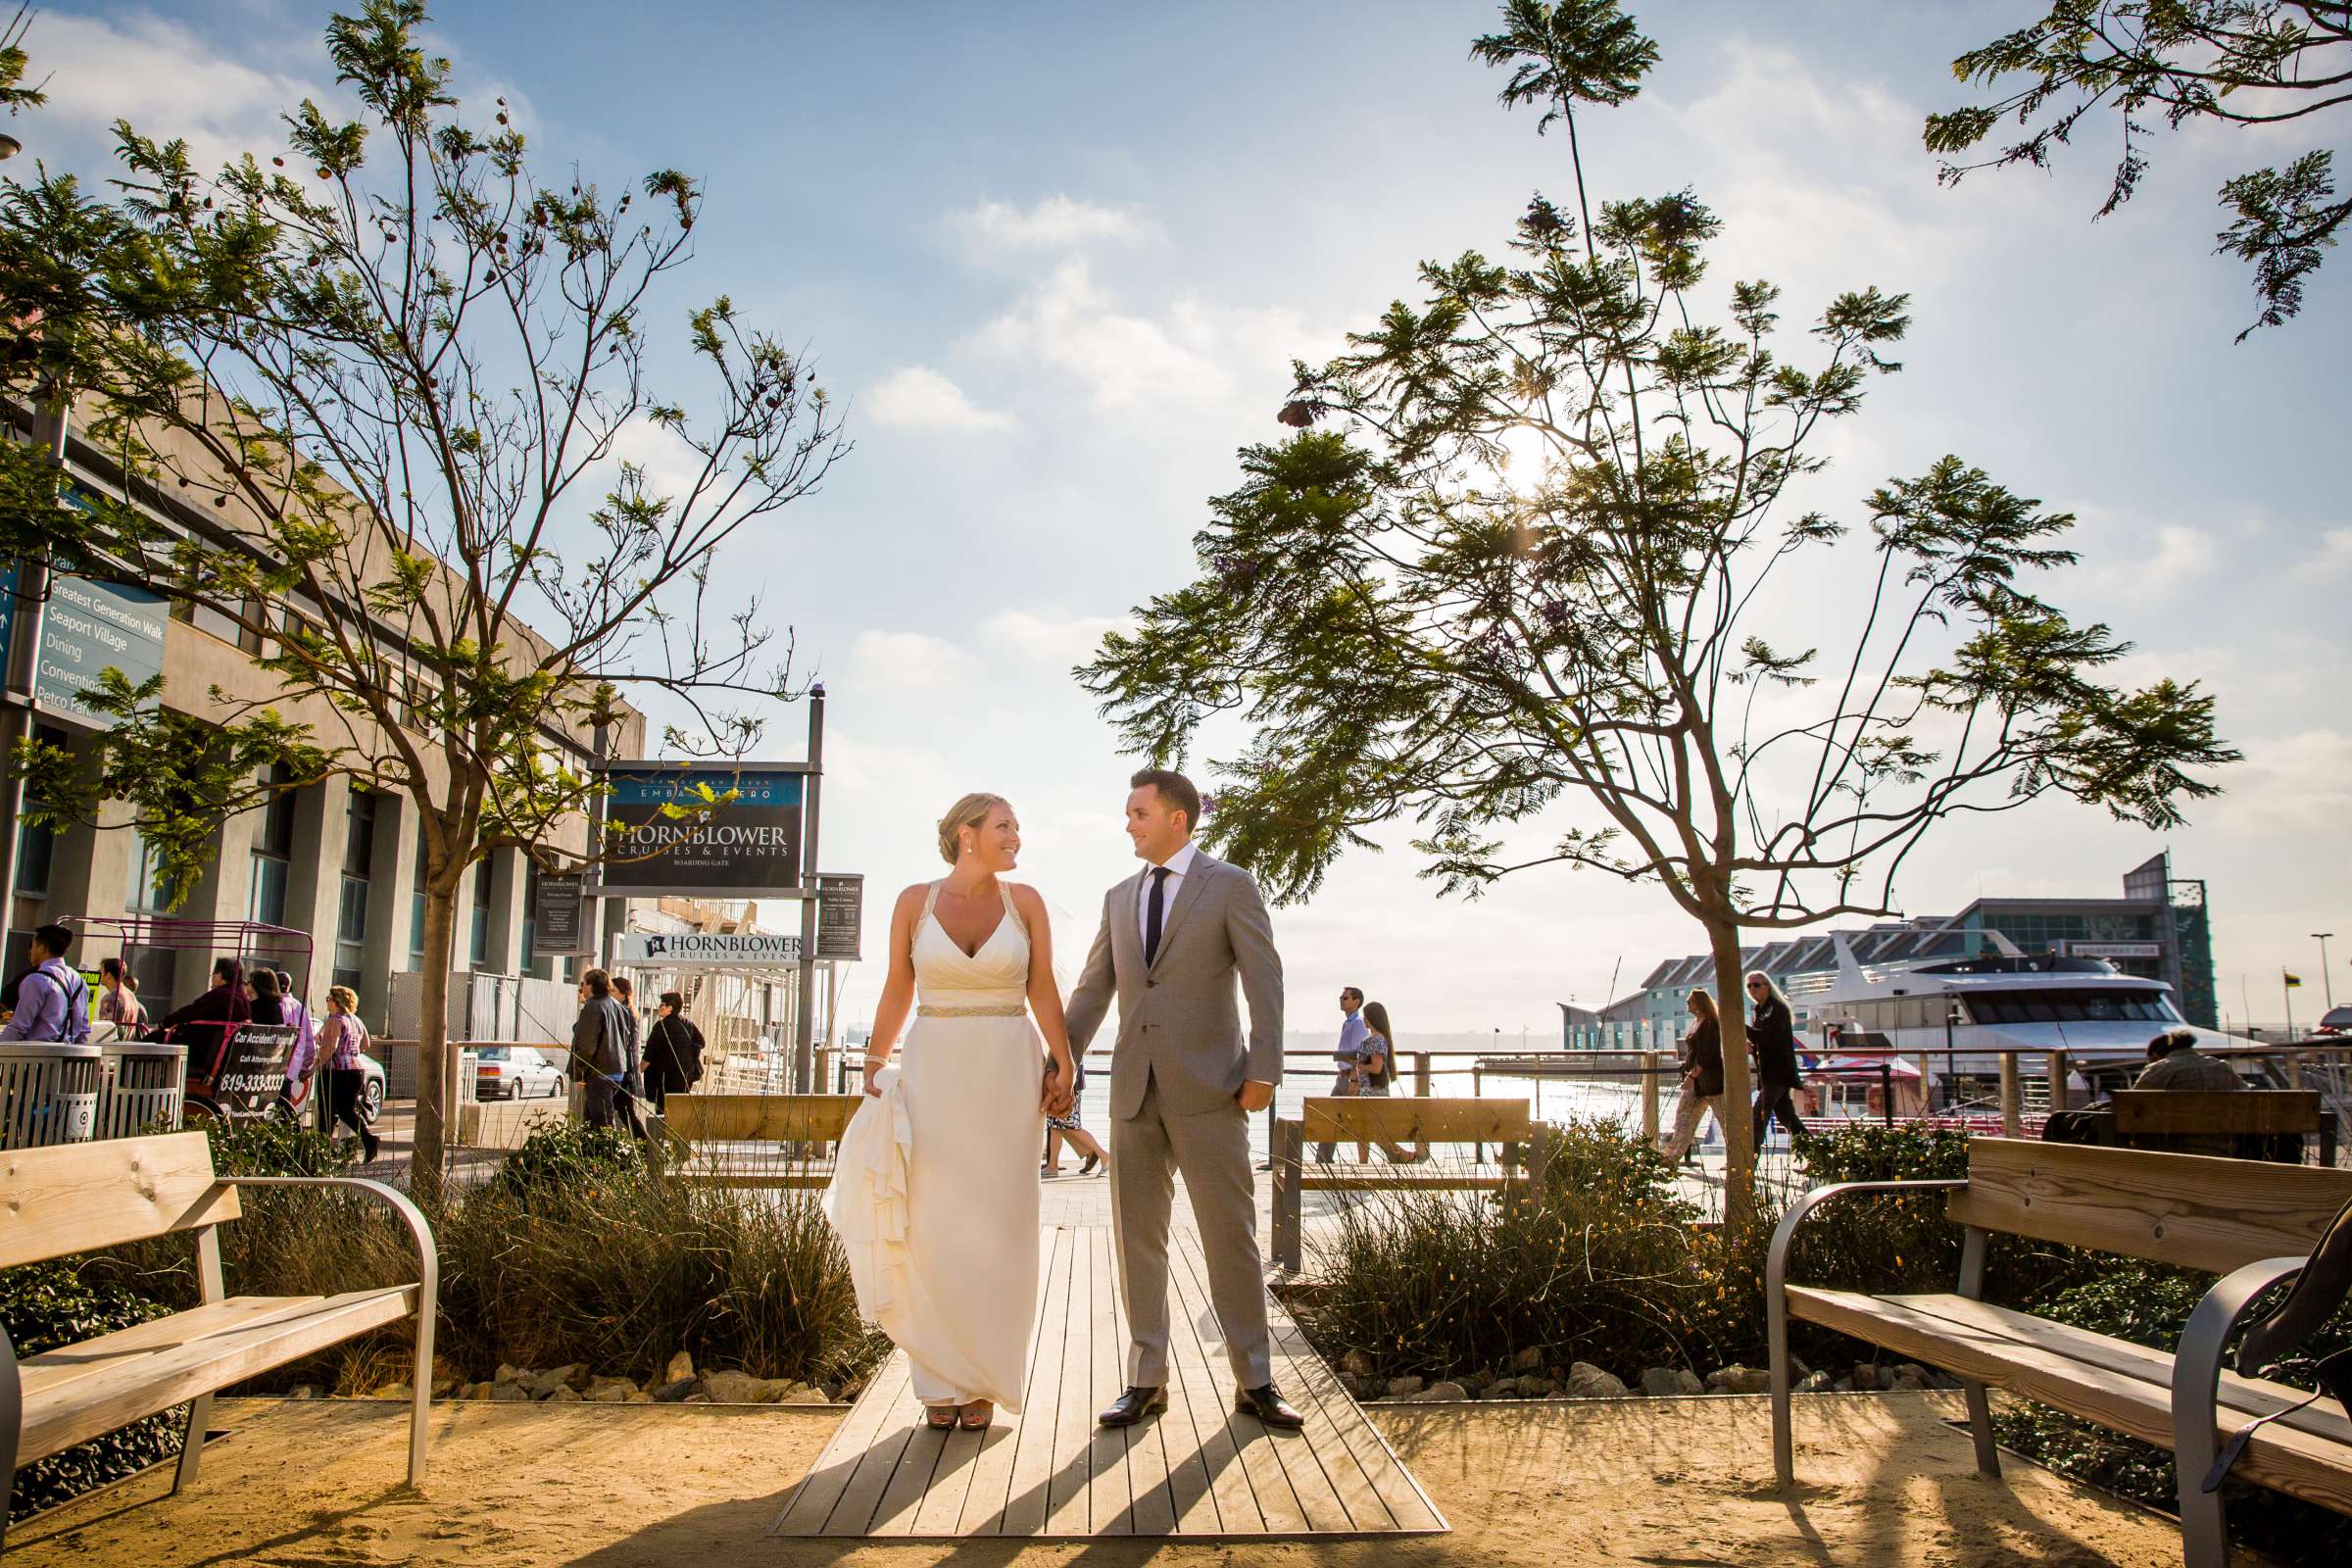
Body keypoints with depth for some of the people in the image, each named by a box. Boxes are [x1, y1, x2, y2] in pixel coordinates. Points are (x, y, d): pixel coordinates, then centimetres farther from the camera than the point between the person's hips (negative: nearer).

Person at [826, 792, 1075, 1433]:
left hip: (1008, 1073, 0)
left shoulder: (1025, 901, 2)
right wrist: (874, 1069, 5)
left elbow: (1043, 991, 3)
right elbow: (897, 992, 8)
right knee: (933, 1225, 1)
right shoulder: (914, 901, 1)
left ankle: (985, 1379, 17)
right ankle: (942, 1380, 15)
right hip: (934, 1070, 0)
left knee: (997, 1224, 5)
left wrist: (1063, 1066, -3)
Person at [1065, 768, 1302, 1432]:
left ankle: (1255, 1382, 11)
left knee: (1230, 1234, 0)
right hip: (1135, 1088, 5)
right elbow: (1093, 990, 15)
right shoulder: (1120, 898, 14)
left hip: (1207, 1087, -5)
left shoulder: (1231, 885, -1)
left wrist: (1263, 1072, -13)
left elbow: (1264, 980, -5)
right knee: (1137, 1239, 7)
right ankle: (1146, 1380, 16)